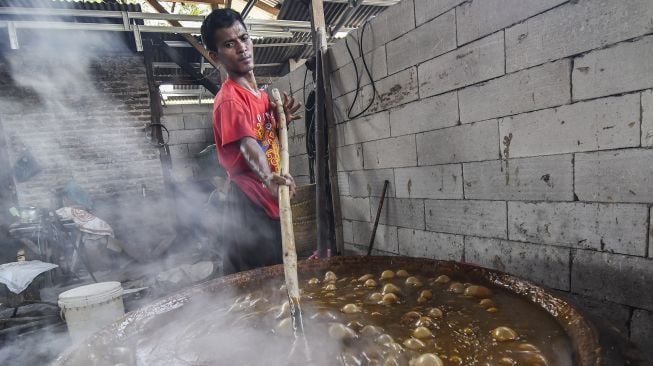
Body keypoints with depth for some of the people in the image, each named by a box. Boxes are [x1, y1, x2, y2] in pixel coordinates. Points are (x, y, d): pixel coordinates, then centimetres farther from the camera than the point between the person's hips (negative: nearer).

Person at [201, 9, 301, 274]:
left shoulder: (262, 95, 11)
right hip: (249, 210, -8)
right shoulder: (229, 99, -16)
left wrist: (283, 120, 0)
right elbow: (247, 145, -32)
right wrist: (268, 177, -50)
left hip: (271, 206, 9)